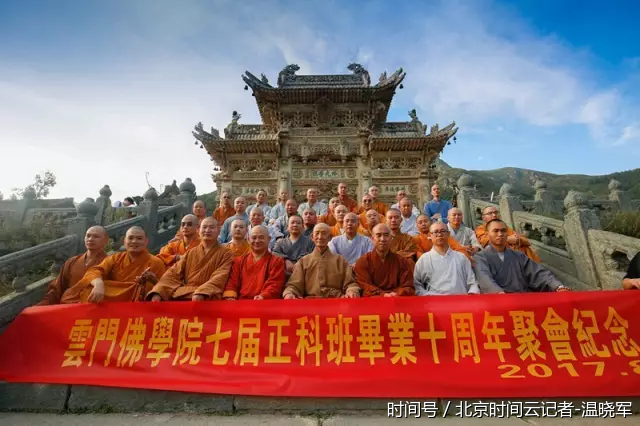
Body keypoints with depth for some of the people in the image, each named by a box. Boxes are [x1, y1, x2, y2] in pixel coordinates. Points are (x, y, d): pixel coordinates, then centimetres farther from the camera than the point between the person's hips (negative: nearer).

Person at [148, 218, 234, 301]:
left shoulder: (226, 254, 6)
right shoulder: (190, 253, 20)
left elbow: (219, 278, -9)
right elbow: (174, 273, 9)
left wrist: (201, 293, -25)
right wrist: (158, 292, -8)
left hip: (207, 297, -4)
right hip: (182, 294, 4)